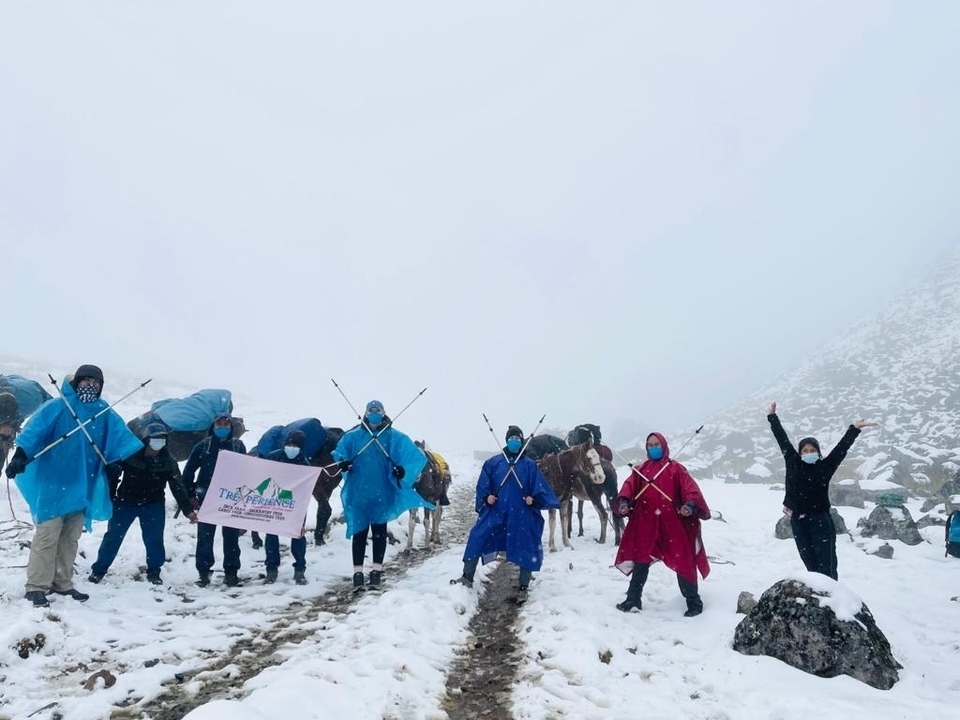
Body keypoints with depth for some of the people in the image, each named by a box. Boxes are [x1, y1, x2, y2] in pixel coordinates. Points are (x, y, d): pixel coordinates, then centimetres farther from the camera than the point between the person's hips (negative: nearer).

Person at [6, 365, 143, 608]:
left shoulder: (104, 413, 8)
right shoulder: (57, 407, -7)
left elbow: (122, 437, 2)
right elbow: (34, 430, -17)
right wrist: (21, 455, -30)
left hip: (83, 487, 5)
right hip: (54, 484, -5)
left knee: (70, 538, 14)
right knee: (47, 536, -3)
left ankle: (62, 583, 25)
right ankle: (36, 587, 6)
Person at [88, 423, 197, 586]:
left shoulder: (167, 460, -11)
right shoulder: (129, 453, -18)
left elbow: (178, 486, -9)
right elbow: (112, 474, -7)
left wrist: (188, 509, -15)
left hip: (153, 504, 1)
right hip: (125, 501, -1)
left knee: (154, 538, 0)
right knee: (113, 535, 3)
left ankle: (154, 571, 16)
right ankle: (99, 569, 19)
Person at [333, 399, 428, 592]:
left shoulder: (394, 437, -4)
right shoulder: (353, 436, -1)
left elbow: (415, 457, -9)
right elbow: (339, 452, 3)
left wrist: (403, 470, -28)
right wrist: (342, 462, -20)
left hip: (382, 494, 0)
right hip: (358, 493, 0)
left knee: (379, 531, 10)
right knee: (359, 532, 5)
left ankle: (377, 570, 21)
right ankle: (358, 572, 12)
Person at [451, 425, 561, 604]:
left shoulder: (529, 465, 2)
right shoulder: (493, 462, 3)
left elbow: (540, 488, 2)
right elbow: (483, 484, 5)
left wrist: (533, 499, -16)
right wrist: (486, 497, -12)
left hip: (521, 514, 0)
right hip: (495, 512, 1)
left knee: (525, 548, 3)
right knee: (477, 538, -5)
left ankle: (523, 587, 21)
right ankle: (467, 577, 10)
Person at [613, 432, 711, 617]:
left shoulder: (675, 468, 3)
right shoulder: (640, 470, 12)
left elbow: (689, 487, -10)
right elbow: (630, 486, -3)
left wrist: (690, 504, -30)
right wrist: (623, 501, -23)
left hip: (672, 524, -3)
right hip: (645, 524, 3)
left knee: (683, 561, 2)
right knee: (640, 562, 11)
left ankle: (694, 602, 17)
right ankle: (633, 600, 23)